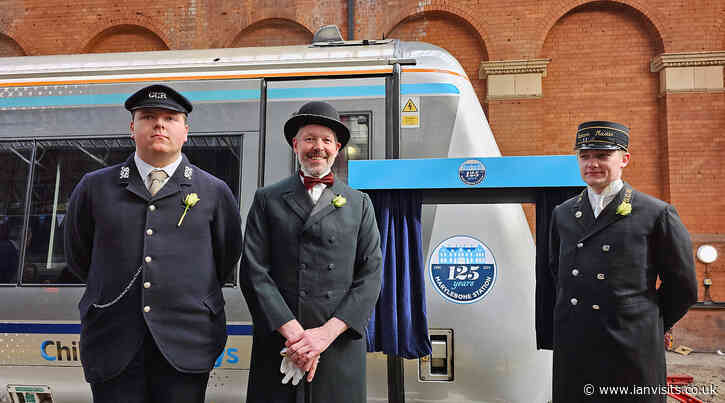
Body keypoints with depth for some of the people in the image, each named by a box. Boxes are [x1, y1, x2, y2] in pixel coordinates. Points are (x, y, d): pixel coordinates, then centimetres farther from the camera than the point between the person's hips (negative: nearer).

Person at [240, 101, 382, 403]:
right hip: (276, 344, -1)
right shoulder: (267, 200, 6)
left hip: (341, 347, 1)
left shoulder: (360, 204, 9)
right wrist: (294, 333, -12)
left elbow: (370, 276, 2)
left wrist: (327, 333, -10)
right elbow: (253, 272, -2)